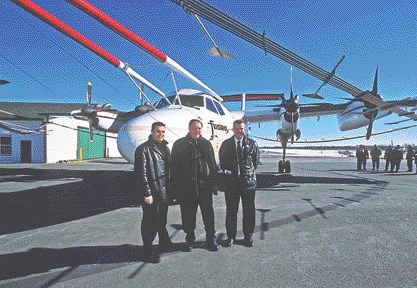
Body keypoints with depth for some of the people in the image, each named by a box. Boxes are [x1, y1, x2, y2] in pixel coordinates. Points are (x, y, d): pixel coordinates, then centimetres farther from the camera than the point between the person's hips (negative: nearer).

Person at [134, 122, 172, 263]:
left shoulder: (165, 148, 12)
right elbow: (141, 173, -15)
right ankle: (148, 251, 18)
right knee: (150, 222, 4)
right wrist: (147, 193, -18)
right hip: (151, 193, -7)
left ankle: (164, 243, 40)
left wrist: (170, 190, 14)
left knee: (162, 220, 22)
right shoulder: (143, 149, -11)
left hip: (164, 192, 7)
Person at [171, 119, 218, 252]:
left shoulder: (206, 144, 10)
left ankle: (210, 239, 27)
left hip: (205, 186, 2)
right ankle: (190, 240, 28)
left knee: (208, 214, 10)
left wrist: (214, 184, 5)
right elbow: (175, 167, -2)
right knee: (188, 216, 10)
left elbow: (212, 165, 10)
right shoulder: (179, 144, 1)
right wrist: (177, 188, -7)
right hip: (187, 187, -2)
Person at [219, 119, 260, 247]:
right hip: (231, 182, 0)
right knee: (231, 210, 8)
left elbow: (256, 161, 11)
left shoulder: (252, 144, 3)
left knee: (249, 210, 7)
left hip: (248, 181, 0)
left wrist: (249, 172, 9)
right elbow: (222, 162, 12)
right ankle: (231, 236, 21)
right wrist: (227, 172, 7)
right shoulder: (225, 144, 4)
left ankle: (248, 236, 22)